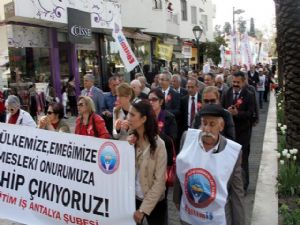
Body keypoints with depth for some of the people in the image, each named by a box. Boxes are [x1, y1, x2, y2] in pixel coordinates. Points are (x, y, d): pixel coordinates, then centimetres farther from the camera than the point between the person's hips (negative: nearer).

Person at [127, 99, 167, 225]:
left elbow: (159, 181, -15)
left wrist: (143, 209, -15)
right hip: (132, 198, 4)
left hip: (154, 202, -4)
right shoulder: (130, 139, -4)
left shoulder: (158, 144, -16)